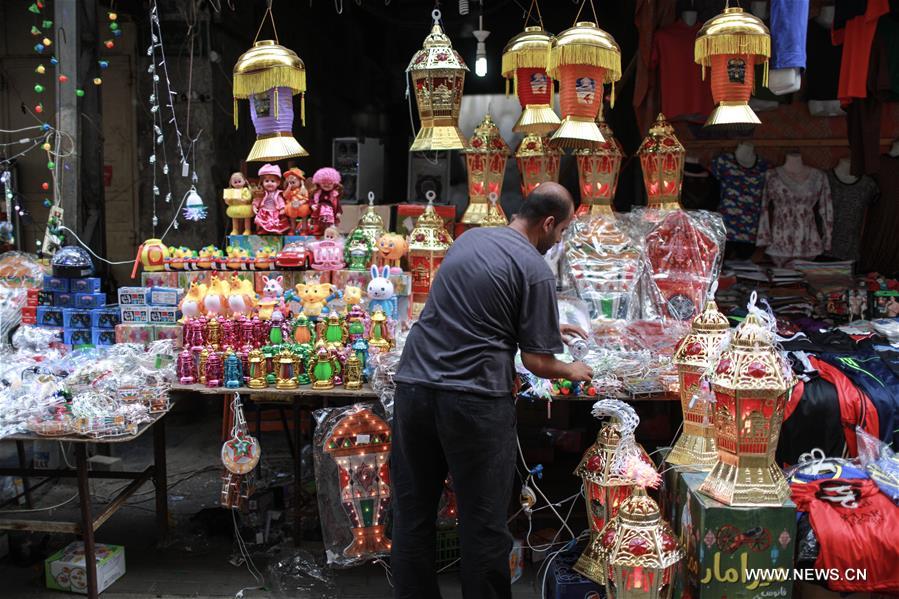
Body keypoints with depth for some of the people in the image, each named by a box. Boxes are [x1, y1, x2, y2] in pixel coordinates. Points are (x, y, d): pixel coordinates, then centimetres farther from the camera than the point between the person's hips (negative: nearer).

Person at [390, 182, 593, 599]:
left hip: (413, 387, 7)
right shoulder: (535, 270, -6)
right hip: (474, 400, -7)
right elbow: (536, 361, -5)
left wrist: (549, 326, 37)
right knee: (483, 525, 6)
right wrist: (572, 372, 17)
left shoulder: (470, 238, 16)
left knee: (412, 515, 13)